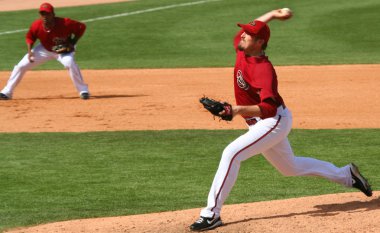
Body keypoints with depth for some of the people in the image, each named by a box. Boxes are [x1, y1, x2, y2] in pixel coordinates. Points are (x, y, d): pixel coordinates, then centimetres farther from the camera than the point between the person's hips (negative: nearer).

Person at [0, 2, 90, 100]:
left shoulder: (65, 23, -34)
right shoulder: (36, 25, -24)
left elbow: (81, 27, -20)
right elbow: (30, 37, -3)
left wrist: (73, 43, -24)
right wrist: (30, 51, -18)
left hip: (64, 50, -3)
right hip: (44, 49, 3)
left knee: (70, 63, -35)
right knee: (21, 66, -3)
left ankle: (83, 91, -19)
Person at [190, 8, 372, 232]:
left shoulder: (263, 69, -27)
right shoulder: (242, 51, -4)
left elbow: (268, 108, -35)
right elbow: (253, 27, 18)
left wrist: (239, 109, -45)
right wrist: (273, 14, 5)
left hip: (275, 121, -10)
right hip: (259, 125, 10)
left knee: (231, 154, -24)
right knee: (290, 167, 24)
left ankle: (212, 214, -23)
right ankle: (346, 175, 39)